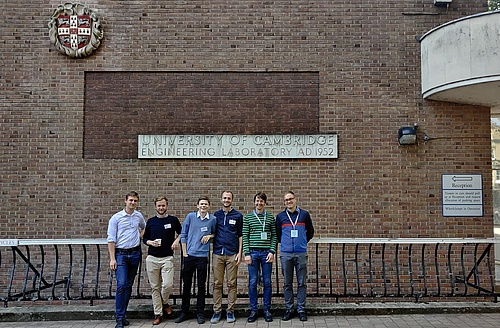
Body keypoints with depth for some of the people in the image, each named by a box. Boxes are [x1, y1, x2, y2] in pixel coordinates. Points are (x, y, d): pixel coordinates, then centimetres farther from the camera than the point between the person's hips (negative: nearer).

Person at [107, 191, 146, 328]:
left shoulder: (139, 216, 6)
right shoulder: (116, 218, -5)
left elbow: (144, 228, 30)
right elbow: (111, 240, -7)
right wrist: (112, 259, -12)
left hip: (135, 253, 4)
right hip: (121, 254, -4)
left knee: (129, 285, 9)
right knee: (121, 285, -13)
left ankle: (123, 314, 19)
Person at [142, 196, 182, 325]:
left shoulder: (173, 220, 4)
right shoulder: (151, 221, 8)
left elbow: (181, 233, 17)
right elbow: (145, 238, 14)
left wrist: (177, 240, -2)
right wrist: (151, 242, -7)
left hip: (167, 258, -2)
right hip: (152, 258, 2)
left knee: (168, 284, -13)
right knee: (155, 287, 5)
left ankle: (164, 302, 18)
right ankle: (158, 314, 16)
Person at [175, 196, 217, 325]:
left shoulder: (212, 219, 1)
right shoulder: (190, 216, 0)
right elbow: (183, 235, 4)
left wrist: (209, 236, -6)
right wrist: (184, 252, 0)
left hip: (203, 256, 0)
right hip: (189, 255, 1)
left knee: (201, 286, 6)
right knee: (186, 284, 10)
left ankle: (200, 313, 18)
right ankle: (184, 312, 23)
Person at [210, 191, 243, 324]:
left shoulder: (238, 215, 6)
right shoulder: (216, 215, 9)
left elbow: (240, 235, 6)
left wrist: (240, 252, 0)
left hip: (232, 254, -1)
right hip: (218, 253, 1)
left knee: (232, 284, 3)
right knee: (217, 284, 4)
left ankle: (230, 311, 12)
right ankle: (217, 311, 12)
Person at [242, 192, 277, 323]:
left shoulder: (271, 217, 7)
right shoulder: (248, 217, 6)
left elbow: (274, 236, 6)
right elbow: (245, 236, 3)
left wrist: (272, 251, -5)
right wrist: (247, 253, -4)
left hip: (266, 253, 0)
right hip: (253, 253, 0)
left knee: (267, 282, 5)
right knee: (253, 282, 3)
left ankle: (267, 310, 17)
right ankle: (253, 311, 14)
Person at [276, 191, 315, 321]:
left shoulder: (304, 214, 4)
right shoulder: (280, 216, 5)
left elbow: (310, 232, 15)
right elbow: (277, 233, 16)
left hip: (301, 253, 0)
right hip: (286, 254, 1)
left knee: (301, 283, 4)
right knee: (287, 284, 7)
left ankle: (301, 310, 13)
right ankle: (288, 309, 16)